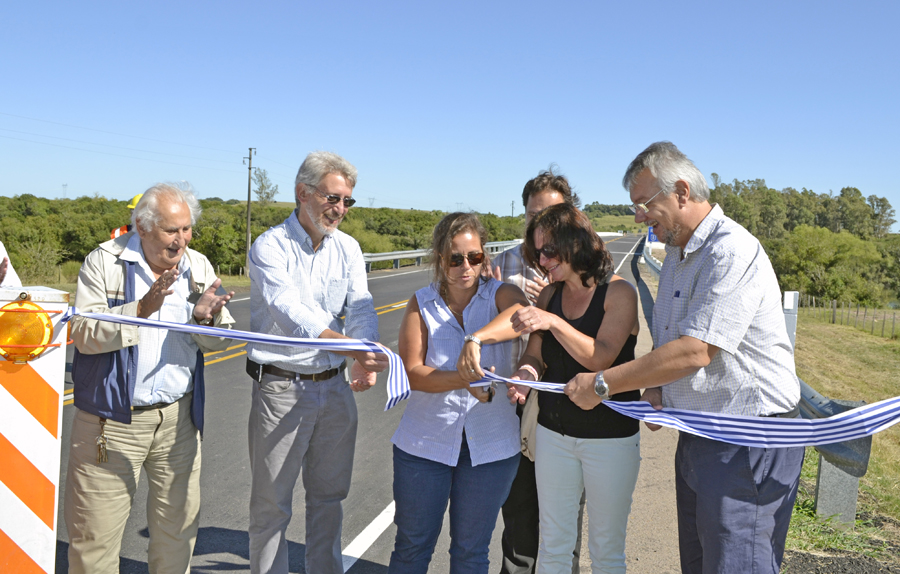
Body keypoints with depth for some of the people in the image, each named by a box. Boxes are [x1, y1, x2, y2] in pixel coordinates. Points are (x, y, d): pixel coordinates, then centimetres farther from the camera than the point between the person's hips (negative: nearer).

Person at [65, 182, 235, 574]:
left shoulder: (199, 267, 6)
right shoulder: (104, 262, -5)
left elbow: (221, 340, 3)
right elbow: (83, 333, -14)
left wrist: (205, 319, -18)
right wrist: (141, 309, -25)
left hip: (178, 418, 4)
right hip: (111, 420, -3)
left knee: (178, 525, 13)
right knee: (96, 532, 3)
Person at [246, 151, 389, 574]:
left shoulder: (348, 248, 6)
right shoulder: (270, 247, -11)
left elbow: (360, 309, -6)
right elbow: (292, 313, -27)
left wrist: (364, 360, -27)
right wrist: (353, 348, -40)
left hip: (335, 387, 5)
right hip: (281, 387, -5)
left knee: (329, 495, 18)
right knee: (272, 503, 7)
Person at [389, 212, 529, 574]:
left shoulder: (499, 295, -2)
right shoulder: (421, 304, 0)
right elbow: (411, 373, -9)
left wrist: (475, 338, -43)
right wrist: (464, 380, -25)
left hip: (490, 446, 0)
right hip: (425, 444, 0)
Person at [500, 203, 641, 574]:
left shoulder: (619, 292, -10)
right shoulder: (549, 295, 6)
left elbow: (601, 357, -21)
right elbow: (535, 355, 4)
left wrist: (552, 321, -30)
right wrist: (525, 374, -18)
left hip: (610, 436, -4)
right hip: (554, 432, 4)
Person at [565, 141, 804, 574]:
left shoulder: (732, 251, -19)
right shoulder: (676, 253, 13)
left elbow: (696, 351, -26)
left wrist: (602, 384, -19)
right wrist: (655, 387, 2)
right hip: (696, 436, 9)